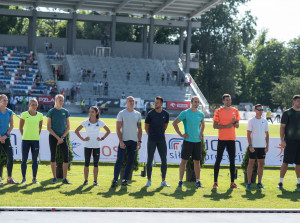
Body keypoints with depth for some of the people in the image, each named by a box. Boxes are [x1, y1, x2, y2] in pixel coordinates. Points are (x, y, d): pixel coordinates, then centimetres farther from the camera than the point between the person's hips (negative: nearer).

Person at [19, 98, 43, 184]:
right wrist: (24, 136, 4)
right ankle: (24, 178, 10)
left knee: (35, 160, 4)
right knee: (24, 159, 2)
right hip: (25, 140, -2)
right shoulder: (24, 114, -2)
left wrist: (36, 135, 10)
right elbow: (20, 127, 6)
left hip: (35, 140, 2)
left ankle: (34, 178, 11)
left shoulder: (40, 115, 5)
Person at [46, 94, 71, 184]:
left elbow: (68, 127, 8)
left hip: (63, 137, 2)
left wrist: (62, 137, -4)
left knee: (66, 157, -4)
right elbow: (48, 128, -4)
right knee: (53, 157, 2)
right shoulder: (51, 112, -1)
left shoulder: (65, 112, 7)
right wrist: (57, 137, -10)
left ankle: (64, 179, 3)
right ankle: (54, 178, 10)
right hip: (53, 137, -2)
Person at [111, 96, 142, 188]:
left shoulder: (137, 114, 11)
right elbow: (118, 129, -4)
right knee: (119, 160, -9)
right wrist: (121, 141, -13)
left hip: (134, 141, 4)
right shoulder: (122, 113, -1)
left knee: (130, 161, 5)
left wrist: (139, 141, 4)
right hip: (124, 140, -4)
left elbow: (139, 129, 14)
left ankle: (124, 180, 13)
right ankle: (115, 180, -7)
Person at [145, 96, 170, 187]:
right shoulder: (150, 114, -6)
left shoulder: (166, 114, 3)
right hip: (152, 140, -3)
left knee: (164, 160, 4)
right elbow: (146, 127, 4)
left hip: (161, 139, 3)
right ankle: (149, 180, 8)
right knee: (150, 160, 0)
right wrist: (151, 135, 9)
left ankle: (163, 181, 12)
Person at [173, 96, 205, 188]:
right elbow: (174, 123, -3)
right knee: (184, 161, -2)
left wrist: (201, 134, 13)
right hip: (188, 140, -4)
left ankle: (198, 181, 11)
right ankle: (180, 181, 3)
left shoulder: (201, 114, 9)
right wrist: (181, 134, -6)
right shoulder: (185, 113, -5)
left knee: (197, 161, 6)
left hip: (197, 141, 4)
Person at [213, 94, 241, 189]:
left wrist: (234, 122, -11)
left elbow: (237, 126, 11)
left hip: (232, 139, 3)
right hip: (222, 138, -3)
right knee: (218, 160, -1)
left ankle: (232, 183, 9)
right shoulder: (218, 111, -2)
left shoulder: (235, 111, 8)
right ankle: (215, 182, 4)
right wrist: (226, 126, -16)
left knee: (232, 160, 4)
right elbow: (215, 126, -6)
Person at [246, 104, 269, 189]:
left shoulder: (265, 121, 10)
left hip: (262, 146, 4)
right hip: (253, 146, -4)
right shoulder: (251, 121, -3)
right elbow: (248, 134, -4)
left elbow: (267, 134, 13)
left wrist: (267, 145, 5)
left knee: (261, 164, 5)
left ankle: (259, 182, 11)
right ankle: (249, 183, 1)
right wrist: (250, 145, -12)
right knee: (251, 163, -2)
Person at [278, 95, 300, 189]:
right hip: (290, 141, -5)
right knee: (286, 162, -6)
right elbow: (282, 127, -4)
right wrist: (282, 140, -12)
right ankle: (280, 182, 1)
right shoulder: (287, 113, -2)